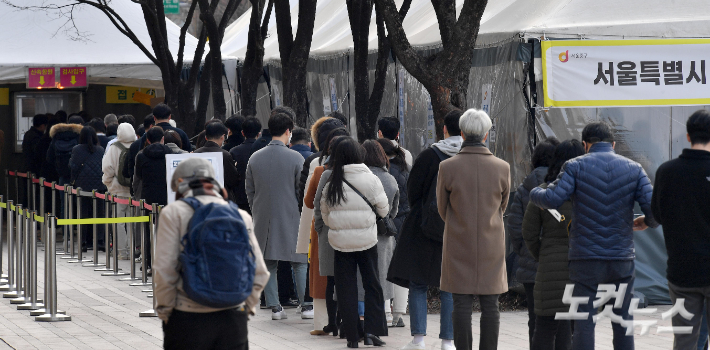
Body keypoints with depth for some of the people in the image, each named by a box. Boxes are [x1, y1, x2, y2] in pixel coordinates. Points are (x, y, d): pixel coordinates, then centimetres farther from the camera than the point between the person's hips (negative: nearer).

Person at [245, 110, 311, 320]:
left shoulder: (255, 158, 3)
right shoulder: (295, 158, -8)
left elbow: (249, 190, 9)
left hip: (264, 218, 3)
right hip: (291, 217, -3)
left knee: (269, 265, 7)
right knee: (300, 263, 6)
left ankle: (274, 307, 7)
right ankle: (306, 306, 4)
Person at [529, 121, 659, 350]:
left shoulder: (576, 166, -2)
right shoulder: (633, 169, 5)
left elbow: (553, 199, -15)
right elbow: (655, 208, -4)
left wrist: (534, 193, 7)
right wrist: (646, 222, 19)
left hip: (585, 257, -2)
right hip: (622, 258, 2)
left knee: (584, 322, 1)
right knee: (623, 322, 11)